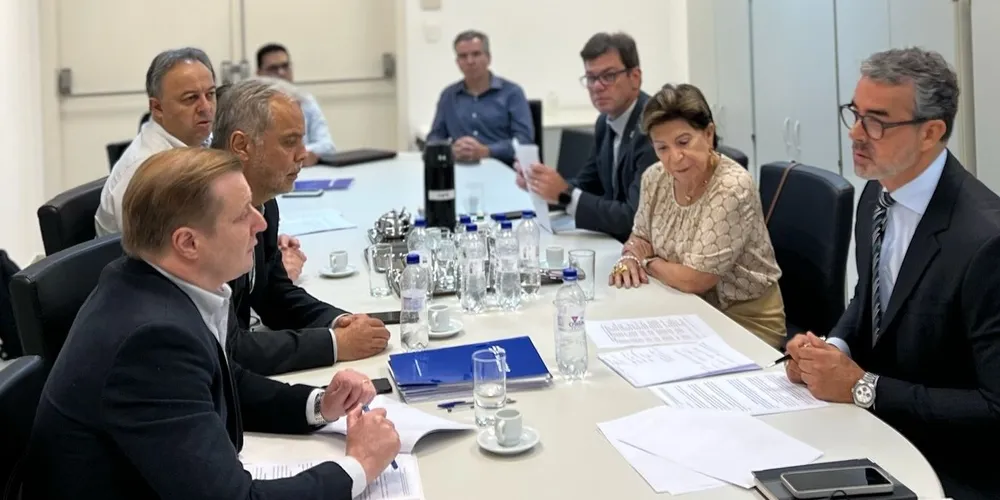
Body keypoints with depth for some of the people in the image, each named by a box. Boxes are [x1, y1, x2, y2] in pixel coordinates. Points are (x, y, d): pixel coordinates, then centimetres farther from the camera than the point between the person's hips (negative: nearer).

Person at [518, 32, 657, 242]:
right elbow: (588, 187, 13)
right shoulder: (606, 122, 5)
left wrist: (566, 194, -23)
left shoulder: (655, 128, -20)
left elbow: (637, 220, -24)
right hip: (617, 243, 6)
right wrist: (543, 183, -5)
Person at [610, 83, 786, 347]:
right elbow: (641, 237, 15)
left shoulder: (732, 188, -23)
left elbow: (694, 279, -23)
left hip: (746, 321, -6)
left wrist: (648, 263, -8)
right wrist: (630, 258, -6)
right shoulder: (655, 179, -3)